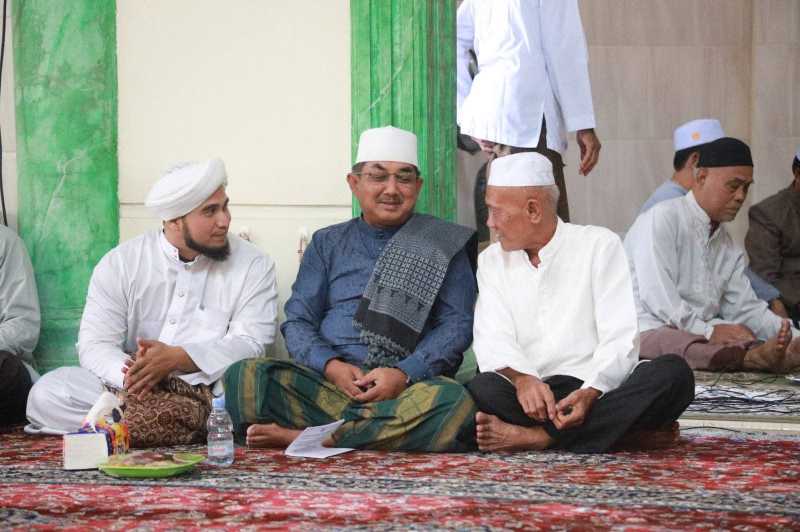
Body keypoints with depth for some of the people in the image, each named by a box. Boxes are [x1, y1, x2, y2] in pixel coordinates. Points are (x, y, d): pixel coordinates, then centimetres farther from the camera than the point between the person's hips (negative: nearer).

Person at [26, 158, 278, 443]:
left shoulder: (254, 266, 1)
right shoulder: (120, 263, 4)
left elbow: (250, 344, -9)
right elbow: (95, 344, -2)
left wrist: (176, 357, -24)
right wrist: (128, 374, -26)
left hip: (212, 392, -2)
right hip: (135, 391, 2)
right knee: (46, 393, -22)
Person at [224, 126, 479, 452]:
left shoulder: (443, 245, 14)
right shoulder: (327, 244, 21)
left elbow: (457, 324, 4)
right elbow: (297, 320, 13)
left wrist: (404, 374, -13)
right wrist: (330, 366, -9)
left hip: (410, 386, -1)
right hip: (325, 382, 1)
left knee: (452, 403, -38)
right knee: (242, 377, -25)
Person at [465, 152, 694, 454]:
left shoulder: (599, 245, 5)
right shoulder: (492, 261, 14)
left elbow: (620, 338, -5)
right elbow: (493, 338, -1)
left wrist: (591, 392, -24)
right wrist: (522, 379, -24)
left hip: (596, 392, 0)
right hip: (529, 394, 0)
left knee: (673, 373, -29)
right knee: (483, 390, -32)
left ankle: (538, 437, -33)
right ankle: (629, 431, -28)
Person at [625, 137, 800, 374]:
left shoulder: (729, 248, 23)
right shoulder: (662, 219, -4)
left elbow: (745, 308, 16)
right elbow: (656, 297, -15)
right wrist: (709, 330, -21)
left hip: (700, 340, 8)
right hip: (648, 333, -7)